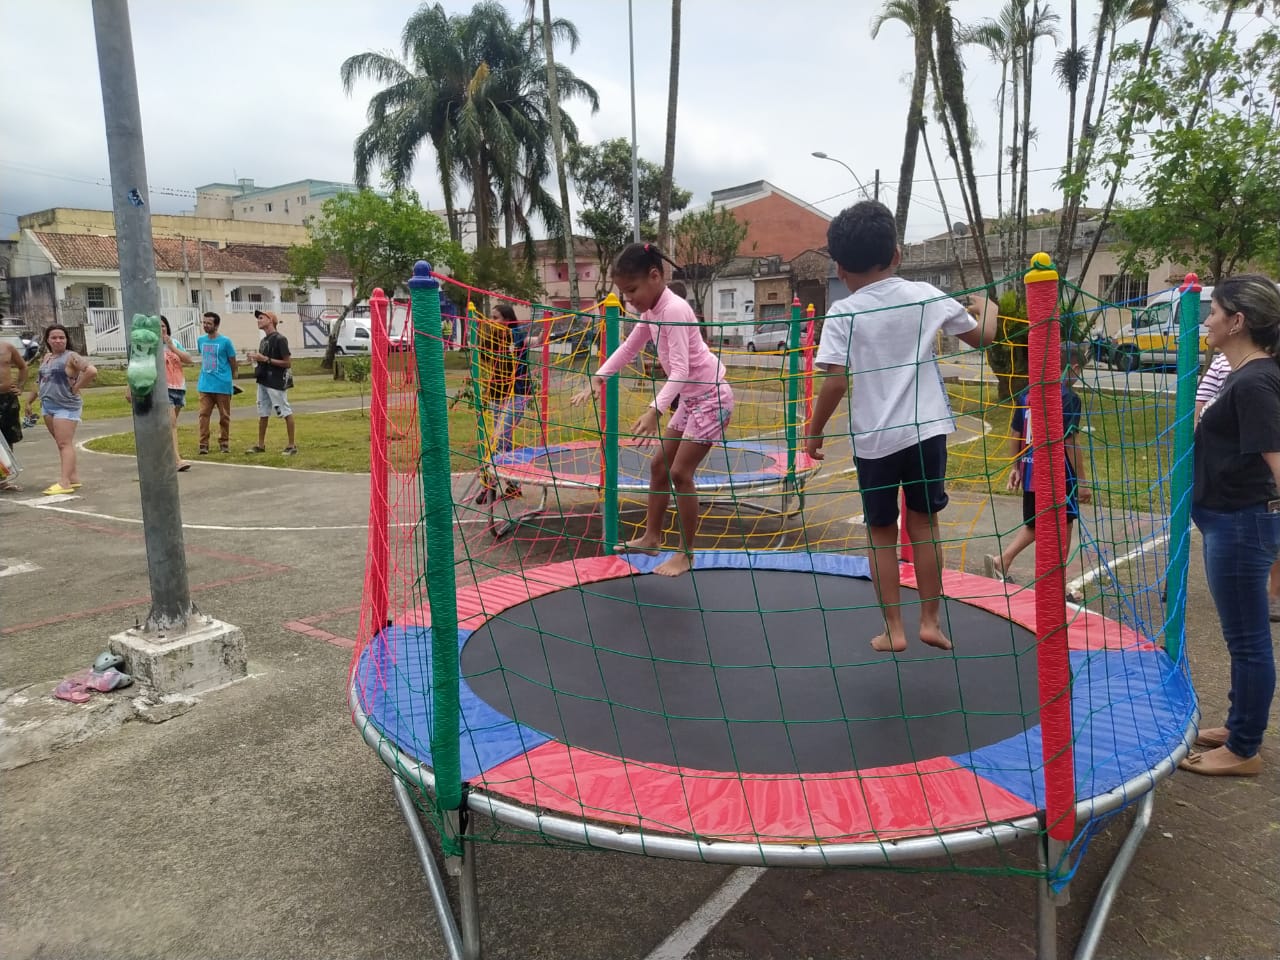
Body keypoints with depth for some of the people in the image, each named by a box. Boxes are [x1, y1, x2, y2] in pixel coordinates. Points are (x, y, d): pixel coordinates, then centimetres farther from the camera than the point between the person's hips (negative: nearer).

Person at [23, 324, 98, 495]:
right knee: (62, 444, 10)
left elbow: (92, 371, -23)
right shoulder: (46, 357, 15)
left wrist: (76, 387, -16)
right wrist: (29, 400, 22)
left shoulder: (71, 357, -9)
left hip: (66, 406, -8)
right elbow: (39, 381, 24)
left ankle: (64, 483, -14)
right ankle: (73, 478, 16)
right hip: (47, 406, 8)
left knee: (65, 444, -11)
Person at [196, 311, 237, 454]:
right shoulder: (201, 341, 7)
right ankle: (203, 444, -1)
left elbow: (233, 363, 2)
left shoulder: (225, 341, -6)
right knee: (204, 414, -2)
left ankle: (224, 444, 15)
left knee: (224, 416, 6)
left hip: (222, 385, -3)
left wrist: (231, 379, 10)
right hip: (205, 385, 4)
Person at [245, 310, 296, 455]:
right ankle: (261, 445, 21)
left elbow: (287, 363, -17)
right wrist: (256, 357, 3)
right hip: (263, 381, 9)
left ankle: (292, 444, 3)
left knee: (286, 412, -2)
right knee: (262, 413, 13)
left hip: (276, 382, -9)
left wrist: (265, 359, -19)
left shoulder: (279, 339, -12)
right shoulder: (264, 340, 14)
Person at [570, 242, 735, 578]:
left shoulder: (673, 310, -24)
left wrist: (655, 410, -43)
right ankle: (651, 537, 24)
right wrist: (598, 379, 2)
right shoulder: (651, 311, 4)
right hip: (690, 398, 10)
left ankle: (685, 554, 2)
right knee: (659, 465, 12)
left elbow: (680, 369, -32)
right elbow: (628, 348, 14)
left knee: (680, 472, -10)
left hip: (712, 396, -10)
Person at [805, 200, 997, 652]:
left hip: (874, 439, -2)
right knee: (924, 525, 16)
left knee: (882, 533, 12)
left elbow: (836, 381, -14)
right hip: (926, 431, 2)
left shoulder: (843, 313, -6)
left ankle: (894, 629, 18)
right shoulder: (926, 295, 2)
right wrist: (987, 307, 35)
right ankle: (930, 620, 21)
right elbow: (981, 336, 14)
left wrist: (814, 431, -1)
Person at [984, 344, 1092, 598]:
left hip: (1030, 473, 6)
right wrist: (1082, 482, -9)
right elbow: (1070, 444, -15)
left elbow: (1015, 434, 10)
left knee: (1034, 525, 22)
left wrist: (1014, 467, 18)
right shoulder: (1069, 398, -13)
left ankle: (1001, 561, 9)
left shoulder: (1027, 394, 6)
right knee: (1063, 529, 9)